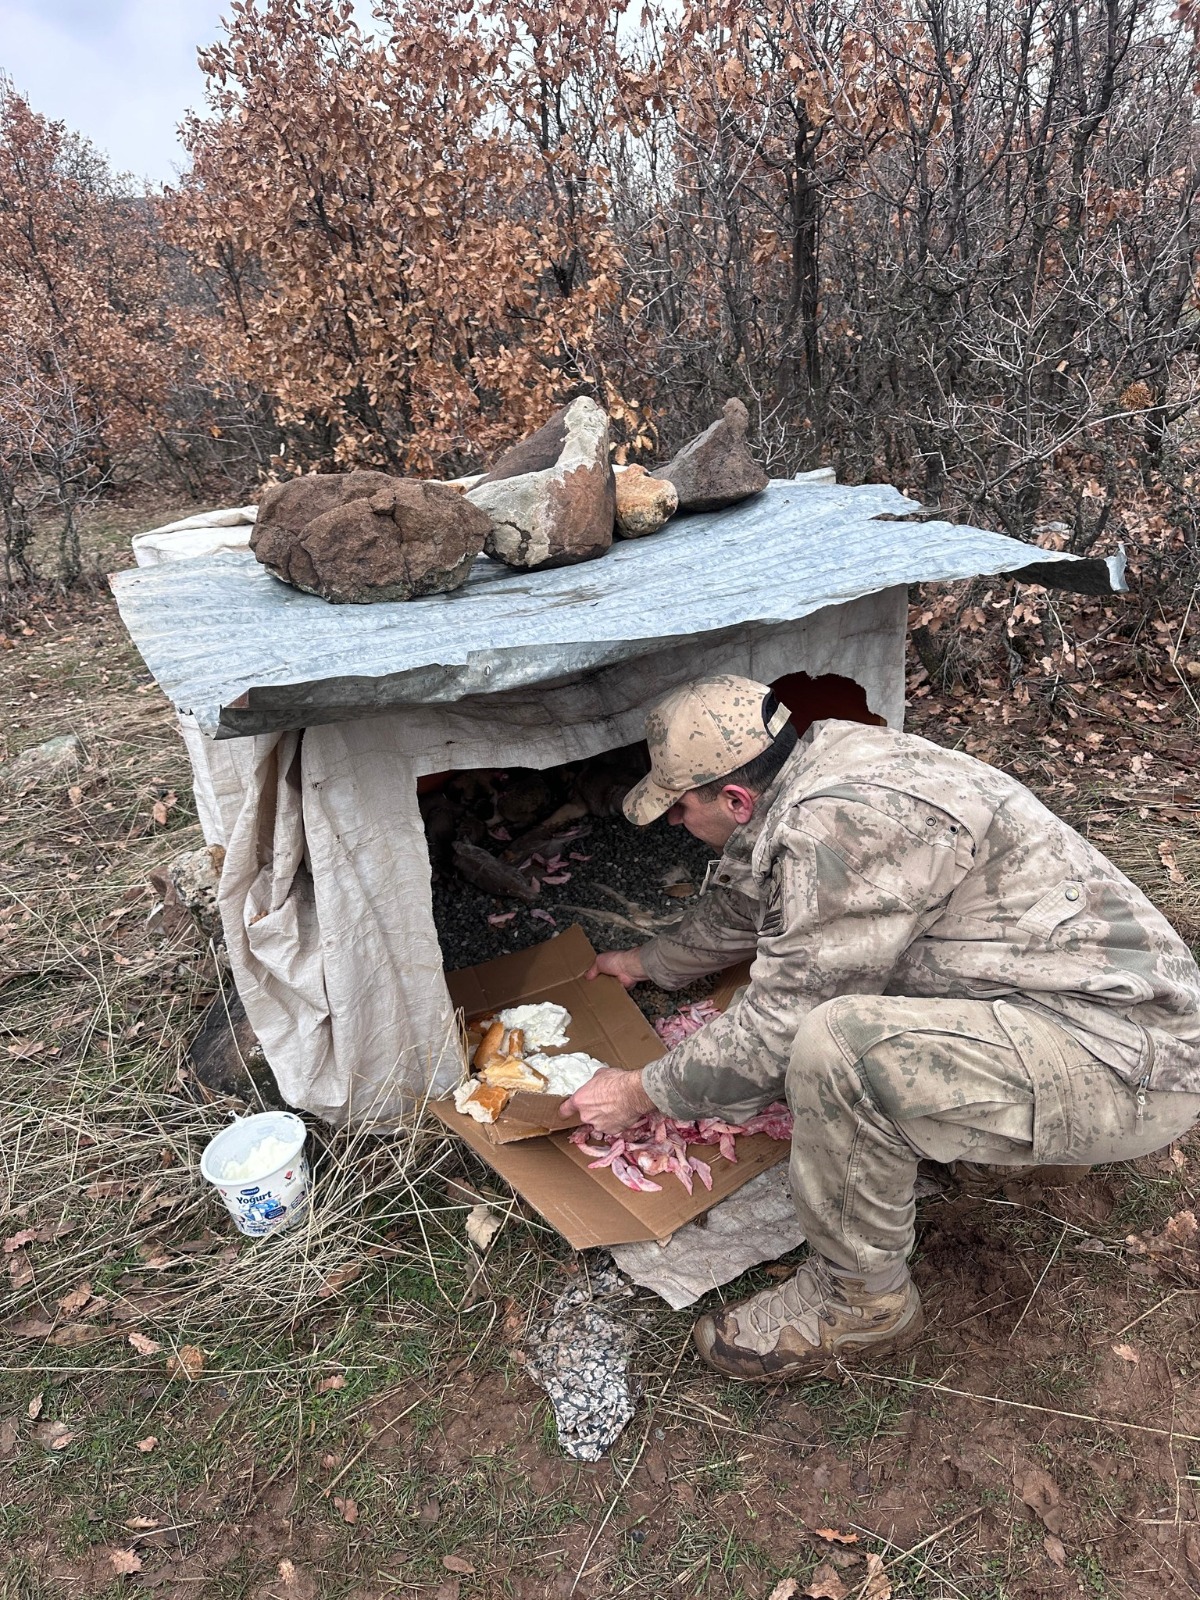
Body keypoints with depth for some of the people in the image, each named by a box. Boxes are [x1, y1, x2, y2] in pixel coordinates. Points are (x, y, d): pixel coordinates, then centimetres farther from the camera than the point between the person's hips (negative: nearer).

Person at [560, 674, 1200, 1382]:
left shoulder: (840, 822, -27)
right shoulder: (815, 764, 3)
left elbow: (778, 1030, -20)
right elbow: (739, 905, 21)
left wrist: (643, 1092, -6)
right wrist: (648, 963, 34)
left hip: (1134, 1064, -10)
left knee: (836, 1047, -31)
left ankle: (862, 1298, -2)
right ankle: (1023, 1131, 24)